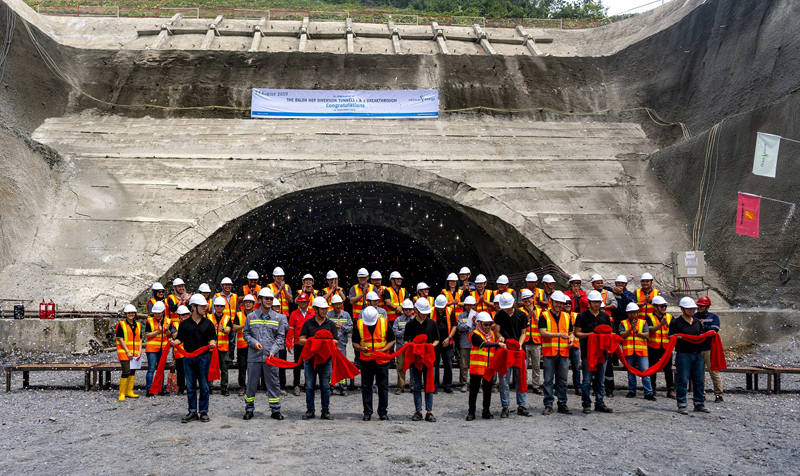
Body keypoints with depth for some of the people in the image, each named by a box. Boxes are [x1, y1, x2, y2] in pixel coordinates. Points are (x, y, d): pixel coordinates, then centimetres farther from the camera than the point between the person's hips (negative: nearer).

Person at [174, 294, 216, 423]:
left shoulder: (208, 323, 6)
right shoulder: (185, 324, 4)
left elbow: (213, 337, 8)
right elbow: (180, 338, 7)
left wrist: (212, 343, -13)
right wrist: (175, 342, -14)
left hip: (203, 358, 0)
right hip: (188, 358, 0)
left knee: (204, 386, 4)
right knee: (190, 387, 5)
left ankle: (204, 412, 12)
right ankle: (192, 412, 14)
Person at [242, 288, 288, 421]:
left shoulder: (278, 318, 6)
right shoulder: (251, 316, 6)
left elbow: (281, 336, 5)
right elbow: (246, 333, 11)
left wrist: (273, 351, -7)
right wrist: (254, 342, -7)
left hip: (271, 356, 0)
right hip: (254, 356, 0)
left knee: (273, 383, 4)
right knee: (251, 383, 6)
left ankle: (275, 410, 13)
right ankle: (249, 409, 18)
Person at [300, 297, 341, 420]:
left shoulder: (331, 324, 8)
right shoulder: (308, 323, 5)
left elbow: (335, 342, 4)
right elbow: (301, 340, 2)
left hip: (326, 359, 0)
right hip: (310, 359, 0)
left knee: (325, 387, 4)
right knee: (310, 386, 4)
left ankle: (325, 411, 12)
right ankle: (310, 411, 14)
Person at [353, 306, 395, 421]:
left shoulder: (385, 323, -6)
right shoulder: (359, 325, -4)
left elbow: (392, 341, 1)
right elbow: (354, 343, 3)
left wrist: (383, 350, -15)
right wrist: (361, 348, -18)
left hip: (382, 360, -1)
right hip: (366, 360, 1)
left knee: (383, 387, 4)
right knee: (366, 387, 4)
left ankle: (383, 411, 15)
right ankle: (367, 412, 14)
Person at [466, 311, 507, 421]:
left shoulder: (493, 334, 13)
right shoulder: (475, 335, -7)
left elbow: (496, 349, 18)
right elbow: (484, 344, -24)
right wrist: (498, 344, -33)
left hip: (489, 367, 5)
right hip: (477, 367, -5)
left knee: (488, 389, 10)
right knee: (474, 389, 1)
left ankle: (486, 411, 20)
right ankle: (471, 412, 9)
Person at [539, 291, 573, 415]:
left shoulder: (566, 316, 15)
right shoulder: (544, 316, 0)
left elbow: (570, 332, 20)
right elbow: (543, 332, -12)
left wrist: (571, 339, -3)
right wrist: (559, 334, -22)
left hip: (564, 353, 4)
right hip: (549, 352, -4)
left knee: (562, 380, 8)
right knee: (548, 380, -1)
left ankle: (562, 404, 15)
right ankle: (548, 405, 5)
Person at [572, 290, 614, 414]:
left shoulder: (605, 316, 13)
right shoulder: (582, 316, 0)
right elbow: (576, 333, -2)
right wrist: (589, 334, -17)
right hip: (587, 352, -4)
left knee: (600, 381, 10)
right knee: (587, 380, -2)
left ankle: (600, 403, 18)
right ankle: (586, 404, 5)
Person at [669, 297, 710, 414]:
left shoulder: (698, 322, 17)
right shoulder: (676, 322, 0)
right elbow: (670, 337, -1)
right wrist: (675, 337, -21)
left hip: (698, 354, 5)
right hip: (683, 354, -5)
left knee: (699, 380, 8)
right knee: (682, 380, -4)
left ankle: (699, 403, 18)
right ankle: (682, 405, 1)